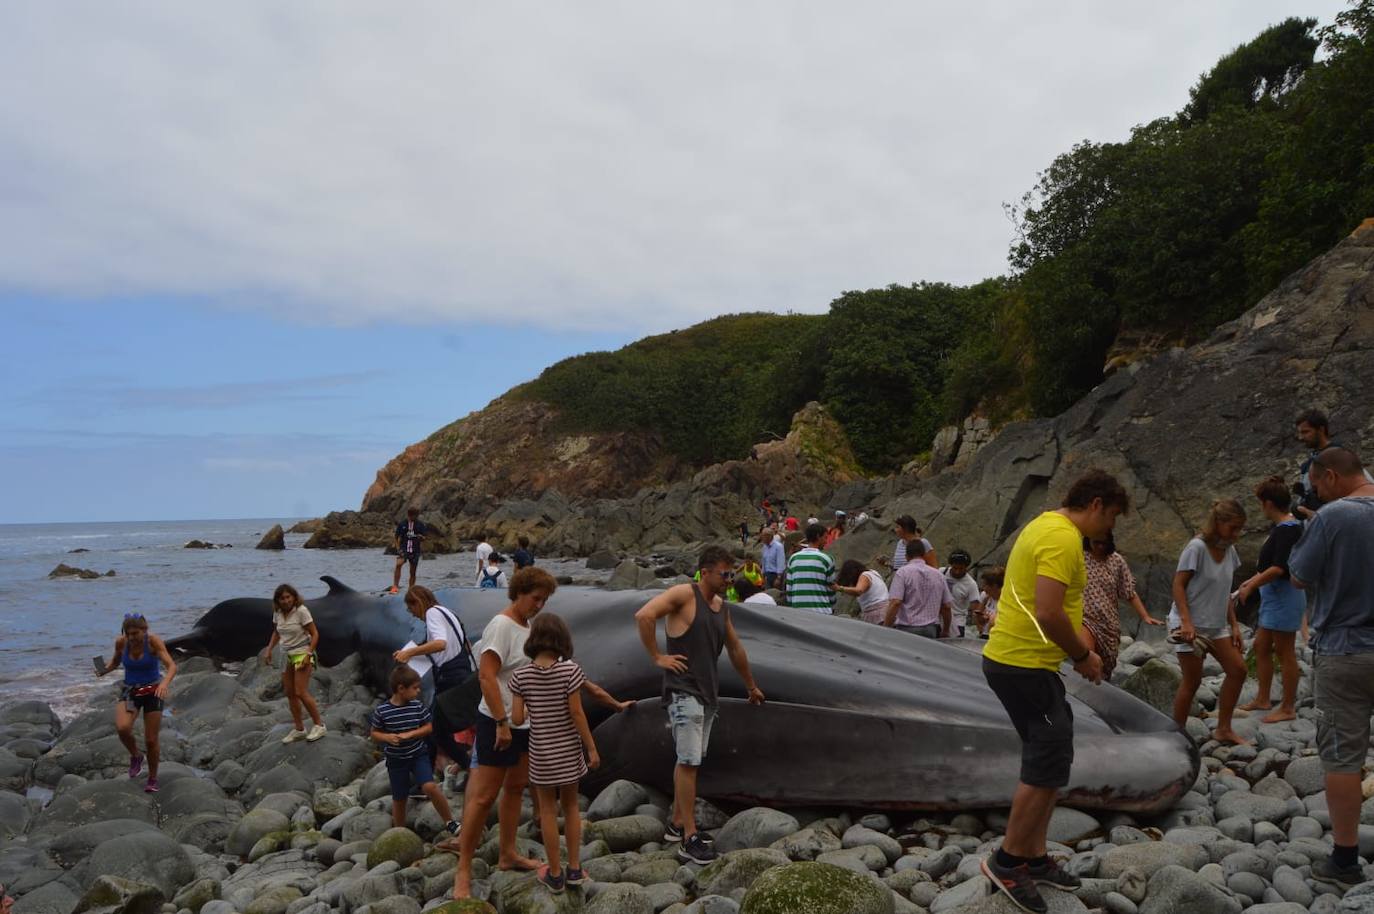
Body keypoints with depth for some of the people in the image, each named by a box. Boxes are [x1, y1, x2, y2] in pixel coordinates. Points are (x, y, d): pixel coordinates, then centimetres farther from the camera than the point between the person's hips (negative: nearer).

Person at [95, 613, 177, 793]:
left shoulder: (153, 641, -19)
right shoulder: (121, 642, -9)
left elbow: (172, 666, -26)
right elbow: (116, 661, 12)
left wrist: (164, 683, -45)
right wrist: (104, 669, -9)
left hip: (153, 692, -2)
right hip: (130, 691, 2)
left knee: (151, 740, -1)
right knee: (122, 727, -27)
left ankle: (153, 779, 22)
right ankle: (135, 756, 4)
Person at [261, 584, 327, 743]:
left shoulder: (301, 611, -17)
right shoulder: (277, 613, 1)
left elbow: (314, 634, -13)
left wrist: (308, 654, -21)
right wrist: (269, 649, 7)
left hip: (302, 654, -7)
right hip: (286, 655, 7)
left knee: (301, 693, -12)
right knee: (290, 694, 7)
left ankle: (319, 725, 0)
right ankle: (299, 730, 17)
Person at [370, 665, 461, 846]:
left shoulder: (417, 706, -6)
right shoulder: (381, 710, -11)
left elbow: (429, 727, 0)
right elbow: (374, 733, 0)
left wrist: (410, 734, -16)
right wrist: (387, 737, -20)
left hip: (418, 755, 0)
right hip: (396, 759, 0)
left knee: (430, 786, -19)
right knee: (399, 798, 11)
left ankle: (451, 824, -7)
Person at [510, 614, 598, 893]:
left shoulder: (521, 675, -8)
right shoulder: (570, 670, -13)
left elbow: (517, 719, -8)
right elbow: (577, 714, -13)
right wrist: (592, 748, -4)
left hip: (540, 751, 0)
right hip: (568, 749, 0)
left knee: (548, 810, 12)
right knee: (570, 806, 16)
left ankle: (554, 874, 18)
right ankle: (574, 869, 20)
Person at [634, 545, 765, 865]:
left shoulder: (721, 607, 13)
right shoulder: (684, 595, -11)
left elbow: (735, 649, 26)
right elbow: (644, 616, -25)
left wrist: (751, 686, 34)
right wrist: (657, 656, -20)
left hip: (708, 692, 8)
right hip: (683, 691, -8)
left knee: (689, 761, 14)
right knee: (689, 762, -8)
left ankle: (677, 824, 26)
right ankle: (690, 839, -4)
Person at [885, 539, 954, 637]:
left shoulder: (903, 572, -4)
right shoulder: (938, 574, 11)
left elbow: (895, 603, -15)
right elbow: (947, 606, 13)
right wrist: (945, 632, 26)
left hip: (907, 629, -4)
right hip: (931, 631, 4)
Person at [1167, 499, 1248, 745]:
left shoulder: (1229, 550, 5)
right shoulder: (1197, 547, -17)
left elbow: (1225, 592, 14)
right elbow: (1178, 585, -16)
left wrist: (1234, 625, 10)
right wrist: (1186, 621, -24)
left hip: (1216, 624, 8)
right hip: (1190, 625, -7)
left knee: (1237, 669, 3)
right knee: (1192, 681, -2)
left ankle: (1223, 729, 14)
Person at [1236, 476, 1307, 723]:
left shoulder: (1288, 529, -20)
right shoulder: (1280, 527, 10)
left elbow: (1280, 568, -26)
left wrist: (1250, 587, -20)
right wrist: (1252, 580, 21)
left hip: (1284, 598, -10)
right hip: (1274, 597, 10)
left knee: (1284, 653, -1)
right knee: (1261, 646, 16)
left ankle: (1288, 709, 9)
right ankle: (1262, 699, 26)